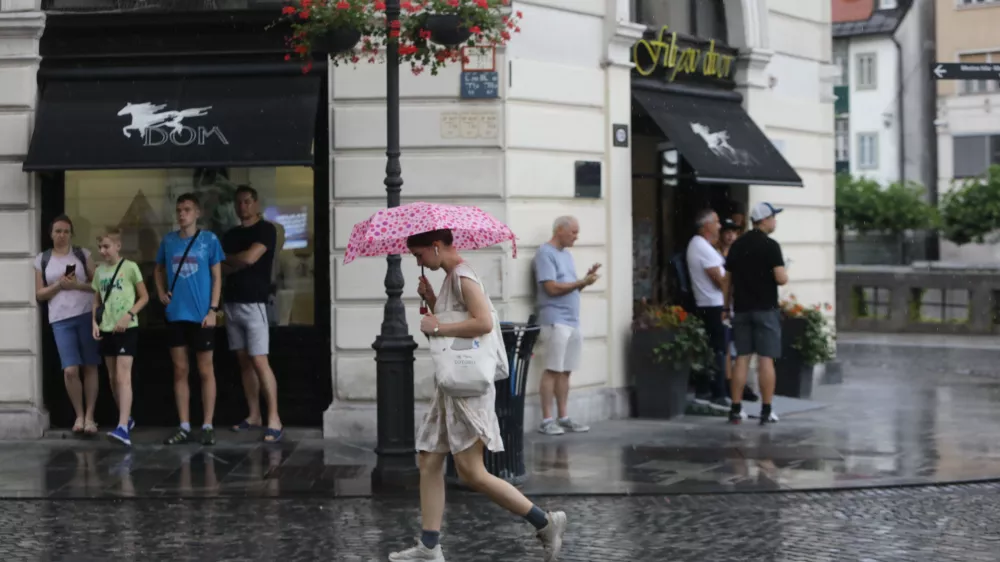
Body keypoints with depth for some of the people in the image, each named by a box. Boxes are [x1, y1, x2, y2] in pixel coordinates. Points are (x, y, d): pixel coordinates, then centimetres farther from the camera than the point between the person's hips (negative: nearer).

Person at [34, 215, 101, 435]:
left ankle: (89, 417, 8)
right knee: (70, 370, -9)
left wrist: (78, 285, -11)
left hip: (87, 315, 0)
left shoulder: (83, 254, 8)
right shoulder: (42, 259, 10)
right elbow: (39, 294, 9)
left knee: (90, 367, 1)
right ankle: (79, 415, 8)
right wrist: (58, 285, -8)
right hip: (61, 320, 0)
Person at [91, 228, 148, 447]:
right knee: (113, 378, 12)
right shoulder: (99, 271, 9)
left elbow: (144, 297, -3)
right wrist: (95, 322, 1)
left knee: (123, 377, -15)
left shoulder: (130, 267, -6)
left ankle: (123, 428, -24)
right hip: (106, 330, 6)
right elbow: (97, 301, 17)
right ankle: (126, 419, 28)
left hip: (127, 329, -6)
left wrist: (129, 315, -16)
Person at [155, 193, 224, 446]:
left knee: (205, 370, 2)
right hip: (175, 314, 3)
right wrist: (161, 292, 5)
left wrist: (212, 310, -9)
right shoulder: (168, 241, 7)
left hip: (201, 315, -3)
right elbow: (159, 270, 22)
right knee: (180, 371, 6)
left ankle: (207, 426, 8)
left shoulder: (209, 240, -2)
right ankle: (184, 427, 12)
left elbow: (217, 277, -1)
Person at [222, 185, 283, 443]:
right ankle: (254, 415, 13)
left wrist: (227, 258, 1)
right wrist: (239, 263, -9)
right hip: (232, 303, 7)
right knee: (244, 361, 8)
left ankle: (274, 419, -13)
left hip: (254, 303, -7)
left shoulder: (265, 230, -4)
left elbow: (250, 257, -16)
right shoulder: (230, 235, 15)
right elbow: (222, 269, 8)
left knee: (259, 361, -13)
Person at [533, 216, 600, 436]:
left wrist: (586, 279, 2)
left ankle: (563, 418, 13)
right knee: (553, 370, -7)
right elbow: (553, 288, -16)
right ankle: (546, 420, -5)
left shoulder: (566, 254, 18)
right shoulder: (545, 253, -8)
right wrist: (582, 282, -12)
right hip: (556, 321, -8)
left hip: (573, 321, 8)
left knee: (565, 371, 9)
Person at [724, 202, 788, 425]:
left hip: (741, 308, 5)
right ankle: (766, 411, -2)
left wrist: (728, 303, 21)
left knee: (742, 359, 8)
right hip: (765, 308, -5)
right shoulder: (770, 246, -10)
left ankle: (736, 409, 7)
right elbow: (781, 278, -17)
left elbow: (728, 279, 12)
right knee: (766, 360, -2)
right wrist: (784, 274, 6)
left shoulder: (737, 245, 9)